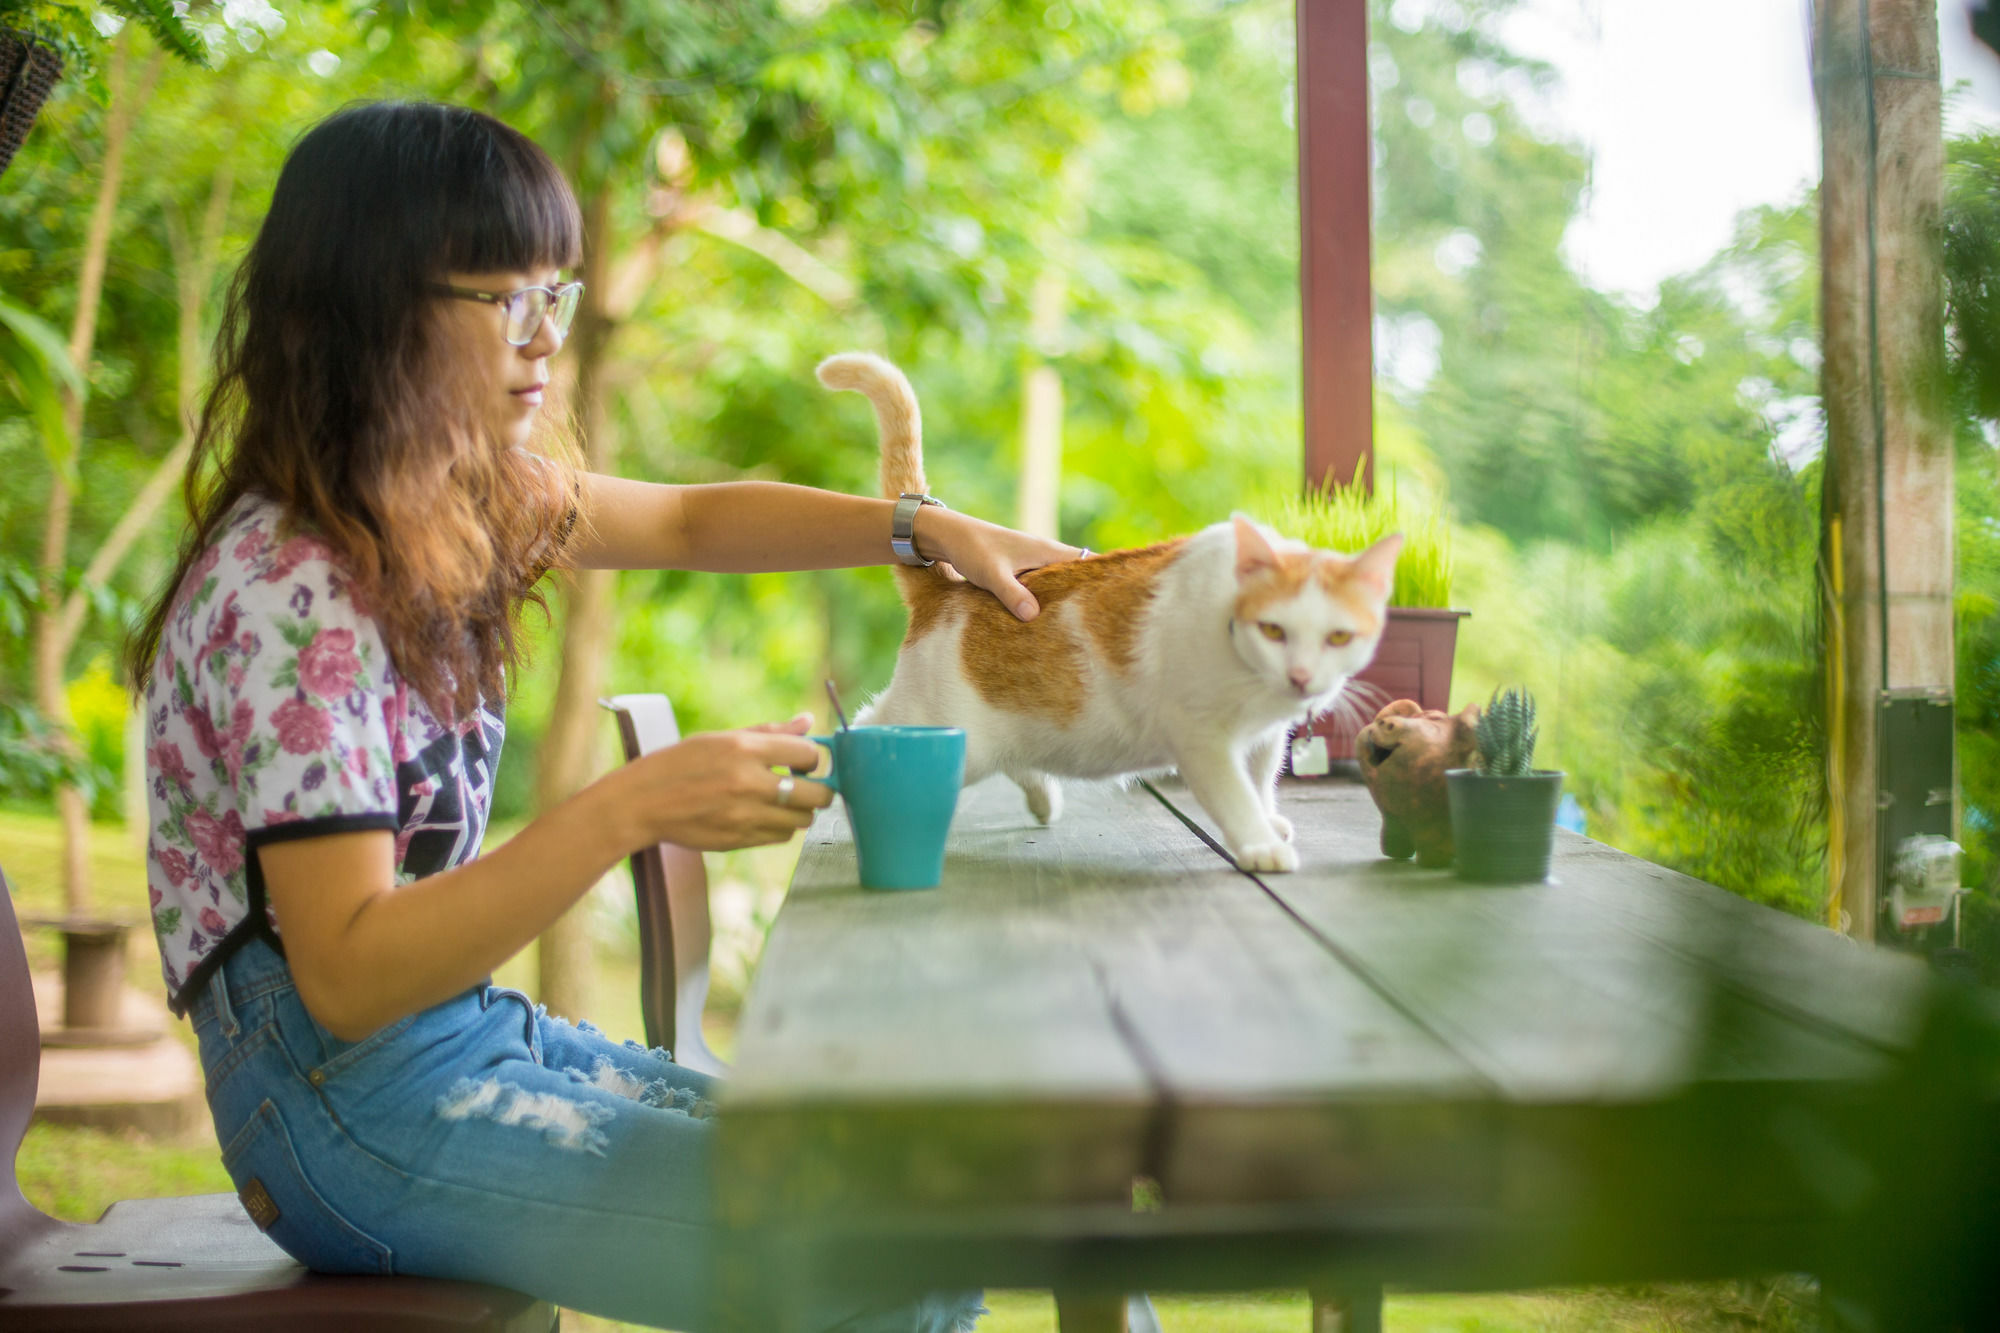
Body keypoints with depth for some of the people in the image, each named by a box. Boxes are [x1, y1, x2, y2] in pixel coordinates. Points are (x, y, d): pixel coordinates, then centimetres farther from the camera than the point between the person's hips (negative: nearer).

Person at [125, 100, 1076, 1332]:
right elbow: (346, 978, -26)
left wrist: (929, 528, 5)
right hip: (352, 1103, -9)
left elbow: (689, 520, 20)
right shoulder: (284, 596, -22)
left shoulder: (469, 494, 5)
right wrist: (629, 811, -32)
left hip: (474, 1033, 9)